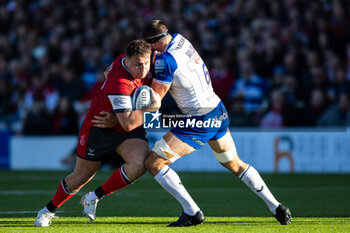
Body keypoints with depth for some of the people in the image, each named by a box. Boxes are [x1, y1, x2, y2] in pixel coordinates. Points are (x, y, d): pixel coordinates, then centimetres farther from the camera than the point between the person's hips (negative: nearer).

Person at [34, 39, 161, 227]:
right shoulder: (119, 84, -35)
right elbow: (127, 123, -35)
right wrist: (152, 107, -35)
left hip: (130, 128, 6)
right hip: (99, 126, -6)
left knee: (139, 165, -23)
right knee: (81, 177, 8)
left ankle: (94, 197, -3)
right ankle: (48, 210, 35)